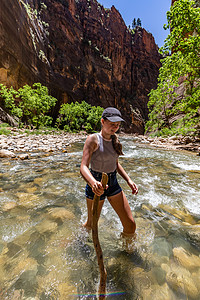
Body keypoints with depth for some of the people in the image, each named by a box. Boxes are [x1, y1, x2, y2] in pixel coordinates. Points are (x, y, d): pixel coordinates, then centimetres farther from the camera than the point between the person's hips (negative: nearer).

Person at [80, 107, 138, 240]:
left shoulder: (115, 139, 4)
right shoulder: (93, 139, -14)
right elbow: (84, 167, -21)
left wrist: (129, 180, 4)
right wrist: (93, 183, -41)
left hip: (113, 184, 5)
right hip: (96, 185, -5)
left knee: (131, 226, 8)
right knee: (92, 225, 17)